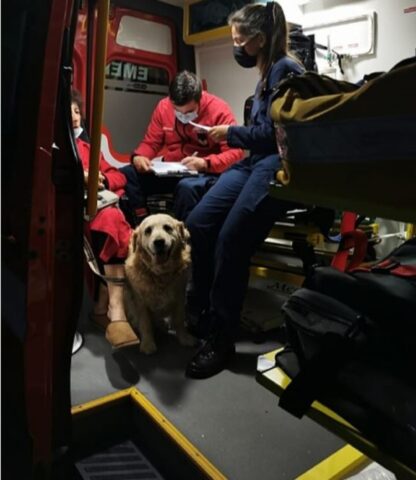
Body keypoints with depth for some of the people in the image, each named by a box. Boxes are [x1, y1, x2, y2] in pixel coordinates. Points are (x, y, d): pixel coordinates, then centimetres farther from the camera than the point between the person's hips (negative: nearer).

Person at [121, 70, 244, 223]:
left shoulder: (218, 109, -10)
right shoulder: (163, 106, 3)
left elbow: (235, 153, -14)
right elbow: (150, 142, 10)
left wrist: (205, 163, -30)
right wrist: (139, 156, -13)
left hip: (205, 173, -4)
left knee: (187, 187, -39)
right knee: (125, 175, -18)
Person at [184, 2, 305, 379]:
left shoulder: (286, 69, -7)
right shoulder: (268, 70, 23)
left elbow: (275, 132, -13)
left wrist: (231, 132, -1)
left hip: (280, 166, -9)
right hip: (256, 162, 9)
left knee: (231, 240, -25)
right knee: (198, 223, -9)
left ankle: (221, 340, -14)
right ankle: (200, 310, 5)